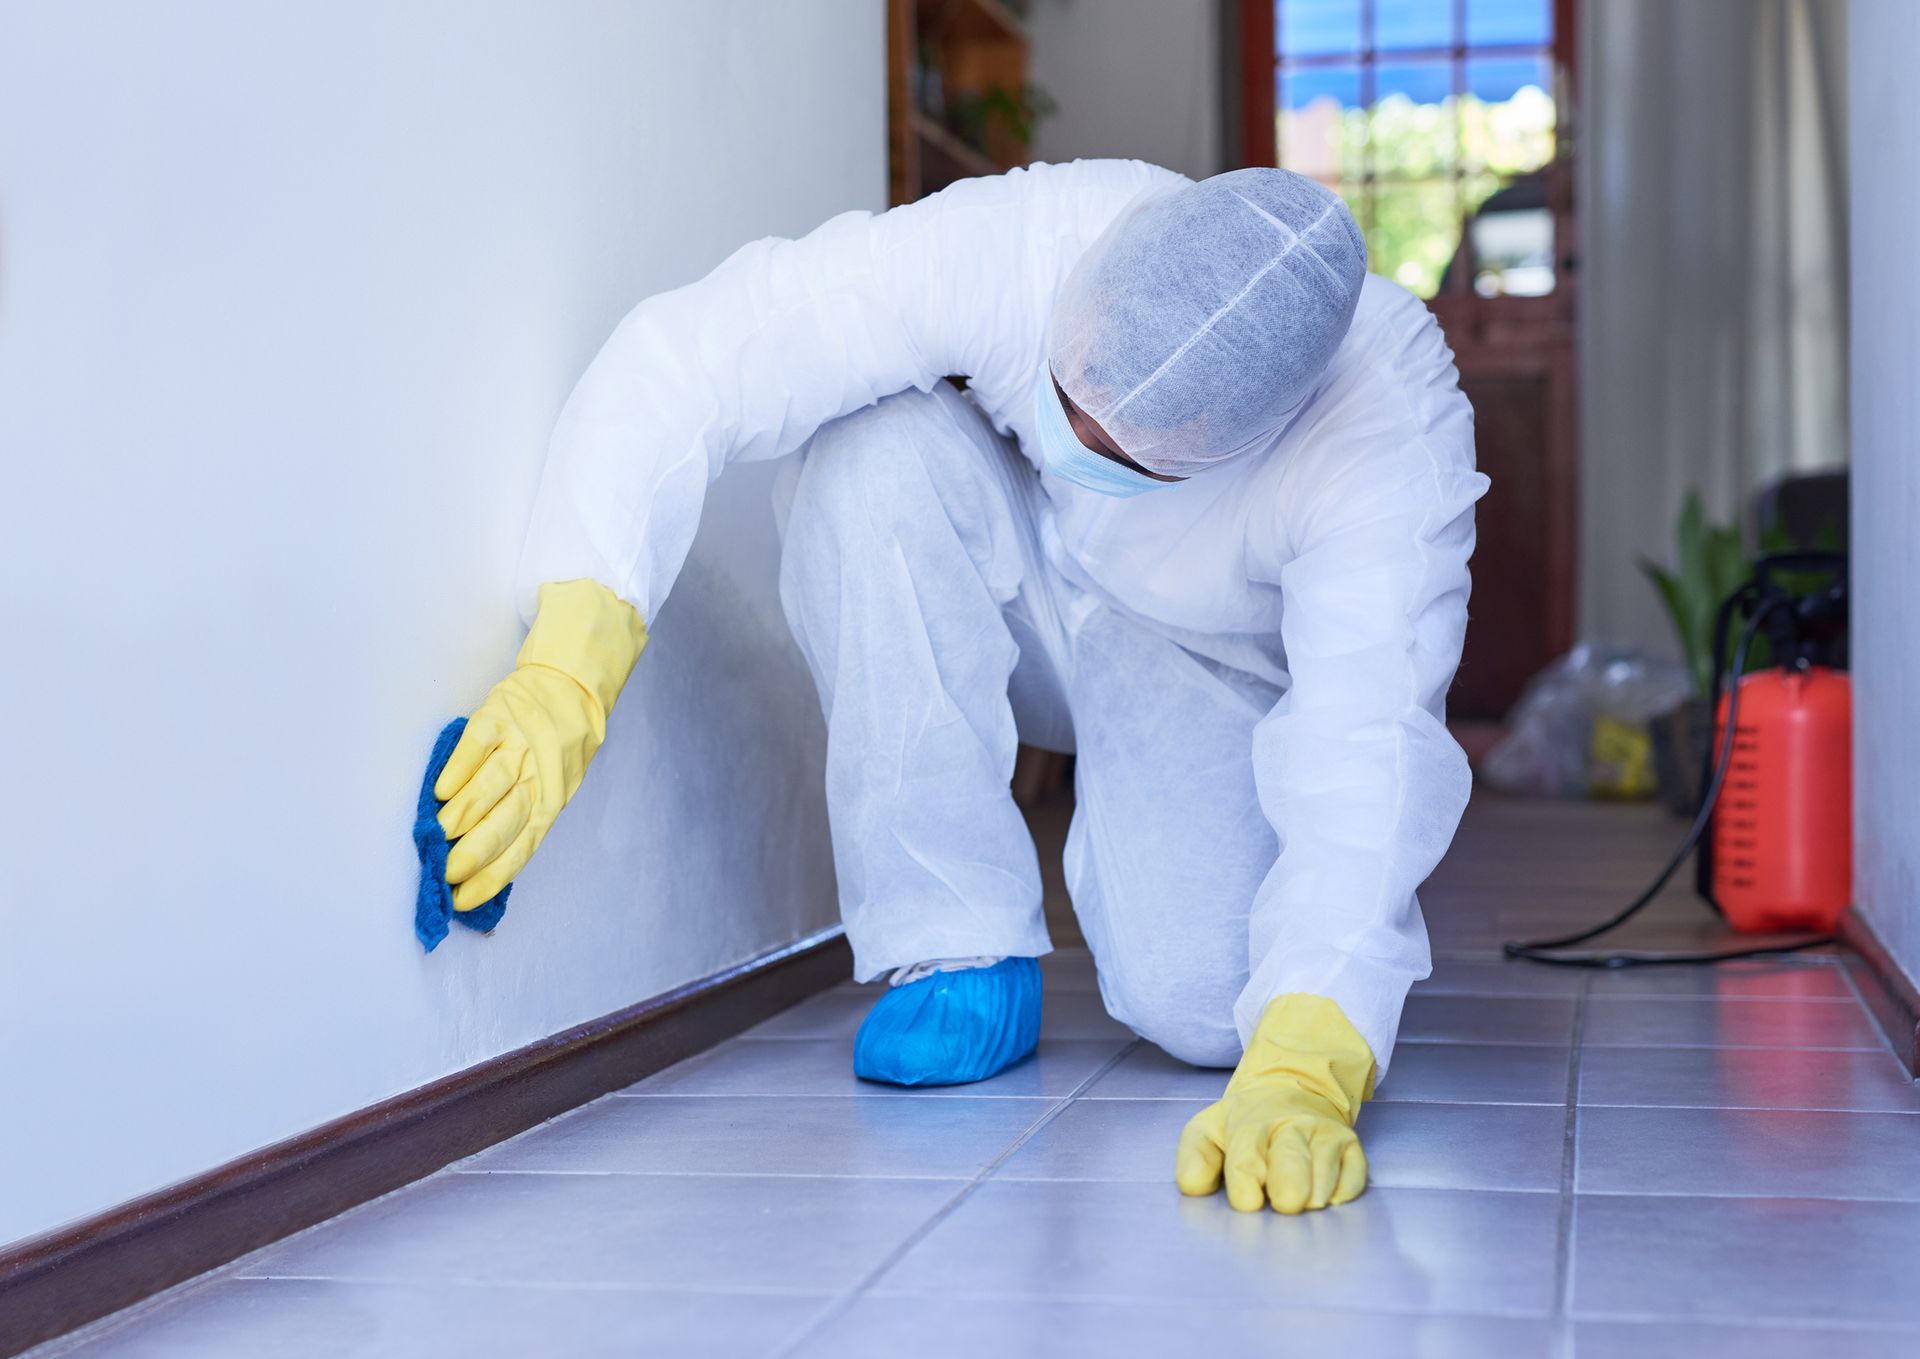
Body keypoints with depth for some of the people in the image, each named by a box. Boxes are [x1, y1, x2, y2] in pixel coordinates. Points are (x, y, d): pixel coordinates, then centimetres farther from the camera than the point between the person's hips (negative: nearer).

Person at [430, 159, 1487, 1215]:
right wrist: (567, 671, -50)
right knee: (877, 445, -34)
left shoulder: (1397, 443, -36)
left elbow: (1368, 753, -42)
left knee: (1203, 1005, -28)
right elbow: (687, 360, -38)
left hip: (1214, 667, -1)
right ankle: (956, 951, -22)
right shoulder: (1017, 243, -35)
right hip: (1015, 597, 2)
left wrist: (1302, 1073, -57)